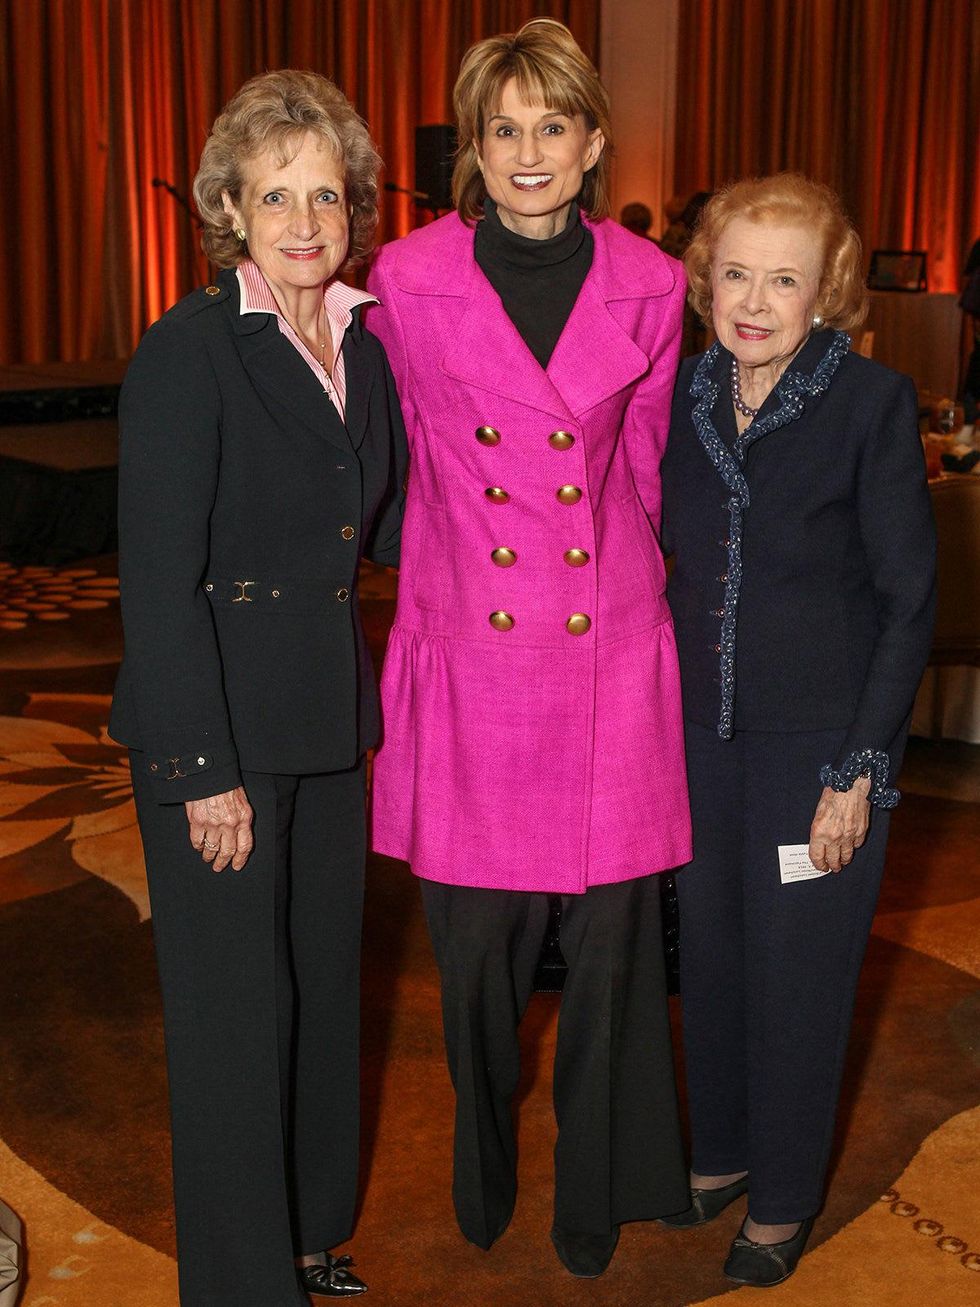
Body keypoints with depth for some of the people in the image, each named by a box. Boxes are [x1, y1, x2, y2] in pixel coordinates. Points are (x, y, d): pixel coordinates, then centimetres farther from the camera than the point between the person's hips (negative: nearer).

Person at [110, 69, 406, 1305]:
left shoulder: (362, 345, 8)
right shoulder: (186, 351, -13)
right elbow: (156, 578, -16)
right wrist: (206, 772, -17)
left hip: (328, 723, 7)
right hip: (218, 733, -7)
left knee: (324, 982, 17)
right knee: (238, 1007, 5)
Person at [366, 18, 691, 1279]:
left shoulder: (648, 287, 1)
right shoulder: (408, 278, -3)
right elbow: (398, 461, 9)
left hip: (609, 655, 1)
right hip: (469, 654, -1)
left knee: (608, 941, 9)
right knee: (474, 946, 8)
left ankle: (593, 1195, 34)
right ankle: (482, 1172, 38)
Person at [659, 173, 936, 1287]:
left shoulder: (873, 404, -14)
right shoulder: (680, 393, -1)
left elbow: (909, 600, -11)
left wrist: (858, 773, -14)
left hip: (821, 740, -4)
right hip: (700, 732, 4)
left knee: (797, 975, 8)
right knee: (709, 954, 17)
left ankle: (782, 1203, 30)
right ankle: (718, 1152, 40)